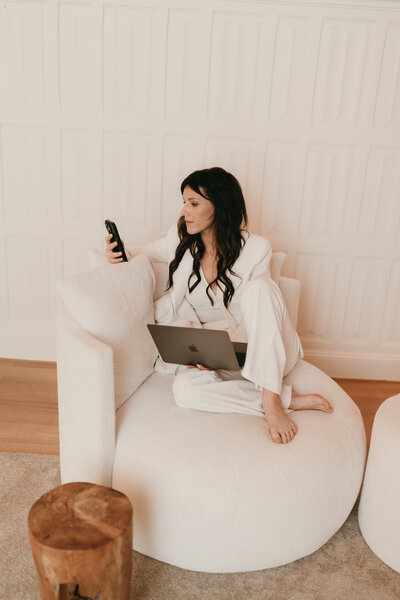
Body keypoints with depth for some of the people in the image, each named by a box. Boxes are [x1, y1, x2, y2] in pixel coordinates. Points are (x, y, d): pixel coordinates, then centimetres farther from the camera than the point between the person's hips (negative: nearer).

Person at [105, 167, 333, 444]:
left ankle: (272, 400, -30)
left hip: (267, 352, -2)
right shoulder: (181, 241, 0)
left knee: (259, 287, -32)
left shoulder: (256, 249, -11)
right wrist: (121, 253, -8)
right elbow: (143, 253, 17)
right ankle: (290, 399, -19)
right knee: (185, 388, -30)